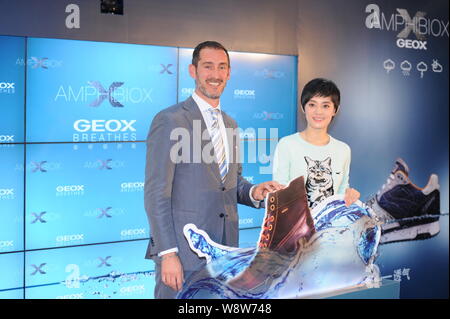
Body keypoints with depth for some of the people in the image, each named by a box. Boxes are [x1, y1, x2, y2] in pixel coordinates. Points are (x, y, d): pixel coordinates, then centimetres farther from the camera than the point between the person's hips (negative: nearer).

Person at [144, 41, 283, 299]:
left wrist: (253, 192, -1)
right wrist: (167, 253, -17)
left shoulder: (230, 124, 14)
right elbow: (156, 193, -12)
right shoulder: (169, 121, -9)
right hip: (183, 251, -6)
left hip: (225, 250, 7)